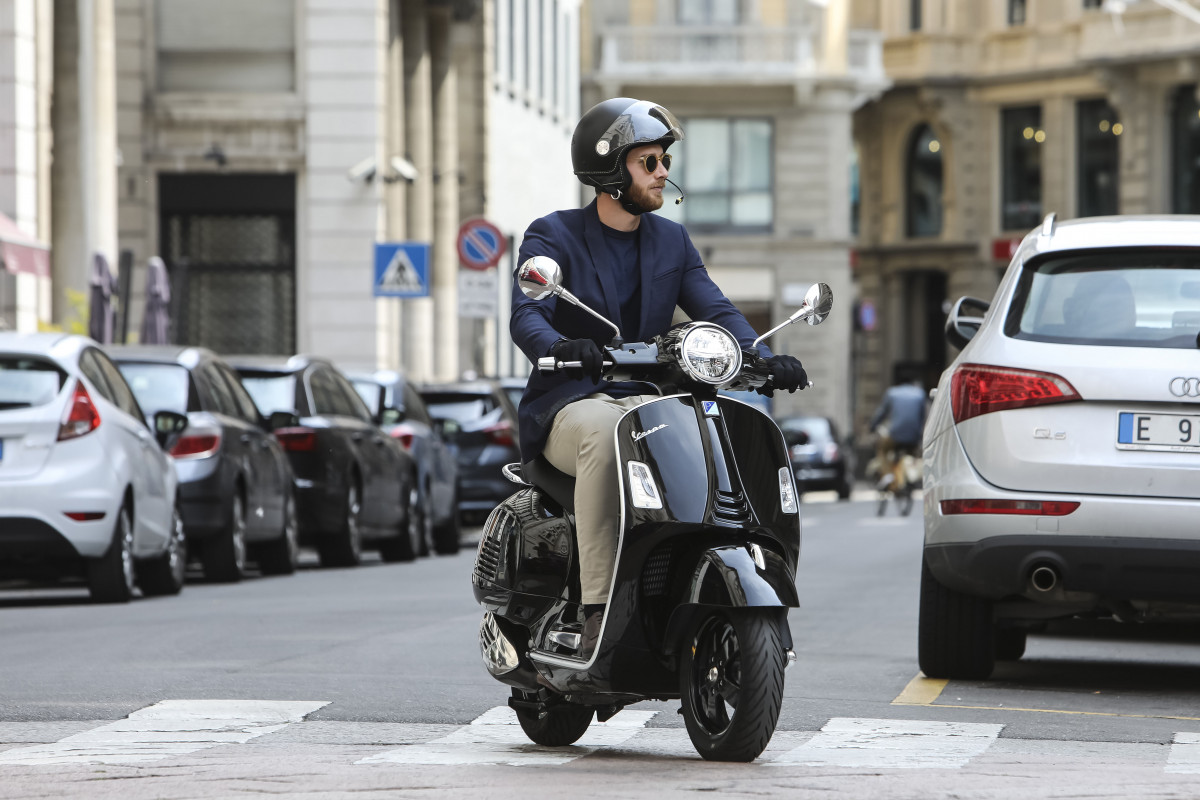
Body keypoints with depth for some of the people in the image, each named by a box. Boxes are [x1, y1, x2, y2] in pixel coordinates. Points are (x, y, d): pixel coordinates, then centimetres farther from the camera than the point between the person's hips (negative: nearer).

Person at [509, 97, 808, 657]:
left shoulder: (672, 240, 17)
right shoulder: (552, 236, 1)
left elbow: (714, 310, 5)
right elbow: (525, 315, -15)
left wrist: (763, 358, -16)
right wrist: (560, 347, -39)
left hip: (649, 400, 4)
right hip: (571, 404, -4)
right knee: (604, 434, -39)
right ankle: (598, 609, -41)